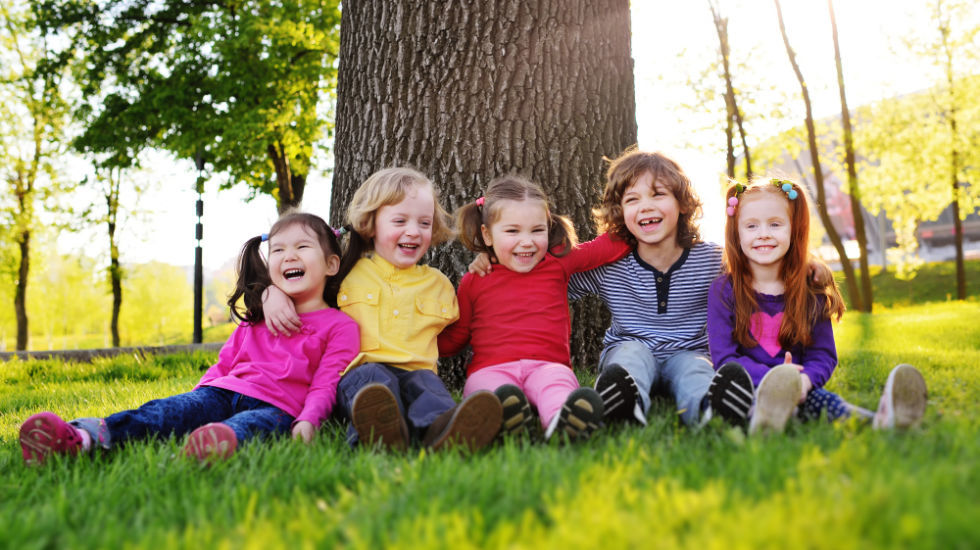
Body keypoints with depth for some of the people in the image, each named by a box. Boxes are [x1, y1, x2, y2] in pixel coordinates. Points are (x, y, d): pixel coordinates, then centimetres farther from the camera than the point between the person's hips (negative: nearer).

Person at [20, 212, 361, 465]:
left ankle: (225, 441, -76)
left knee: (255, 424, -41)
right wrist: (196, 400, 10)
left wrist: (308, 420, -21)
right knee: (166, 411, -25)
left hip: (277, 405, -5)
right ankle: (82, 436, -49)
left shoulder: (339, 326, 10)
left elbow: (326, 383, -2)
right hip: (225, 391, 5)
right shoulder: (256, 319, 28)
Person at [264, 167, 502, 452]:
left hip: (415, 371, 1)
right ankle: (381, 429, -68)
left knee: (426, 382, -33)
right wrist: (274, 293, 3)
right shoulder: (346, 273, 16)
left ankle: (441, 428, -66)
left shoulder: (438, 284, 23)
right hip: (358, 371, -1)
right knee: (372, 376, -35)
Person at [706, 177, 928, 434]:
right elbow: (723, 355, -6)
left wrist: (804, 379, -18)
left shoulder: (811, 293, 10)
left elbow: (823, 355, 7)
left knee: (821, 399, -33)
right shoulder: (724, 290, 2)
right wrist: (771, 378, -24)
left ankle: (876, 421, -62)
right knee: (731, 373, -38)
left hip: (796, 389, 2)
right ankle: (760, 416, -70)